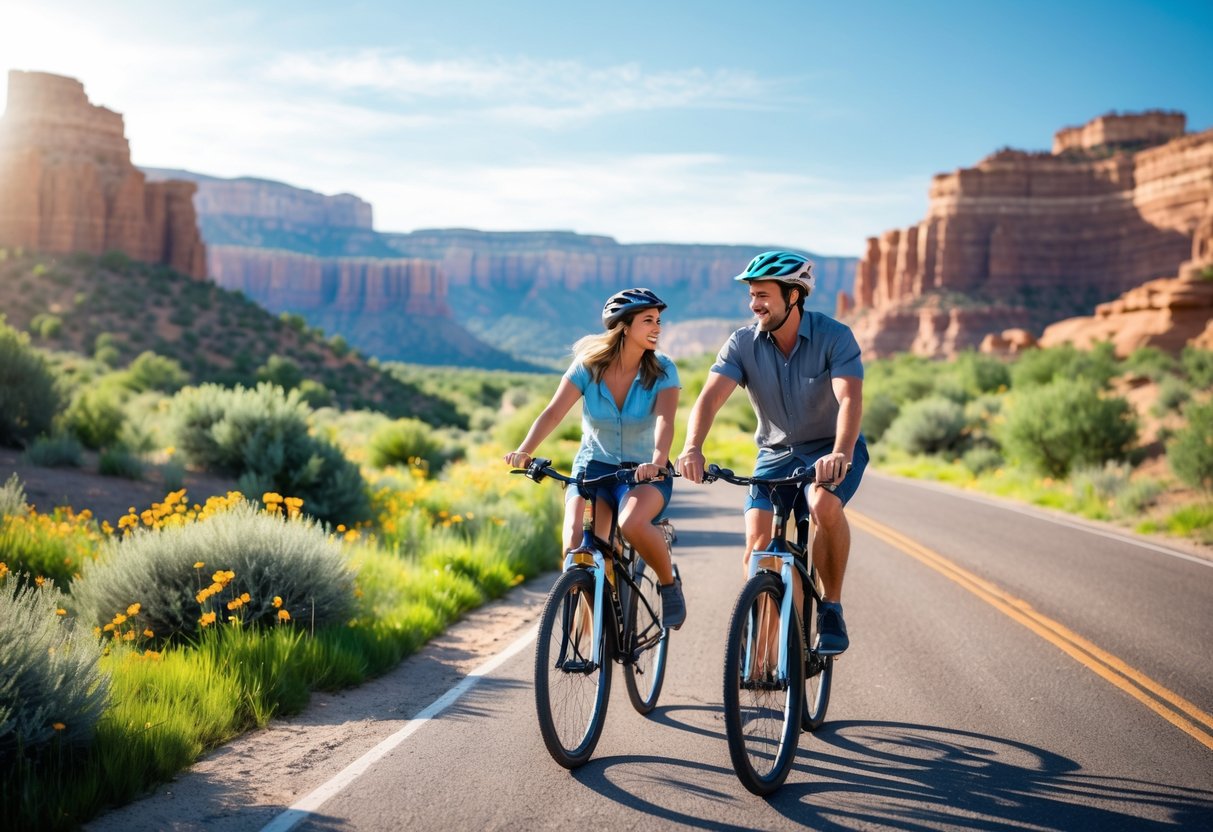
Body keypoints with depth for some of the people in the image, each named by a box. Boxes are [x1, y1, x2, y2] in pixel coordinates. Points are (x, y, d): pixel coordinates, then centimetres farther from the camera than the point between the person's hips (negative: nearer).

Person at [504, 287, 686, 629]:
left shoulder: (662, 370, -10)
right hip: (594, 466, 2)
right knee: (576, 540, -25)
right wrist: (524, 451, -37)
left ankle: (669, 584, -4)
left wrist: (658, 461, -46)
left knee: (632, 523, -35)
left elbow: (664, 420, -26)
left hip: (645, 473, -1)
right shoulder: (588, 366, -9)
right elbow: (553, 412, -19)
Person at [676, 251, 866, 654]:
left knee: (823, 504, -34)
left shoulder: (834, 337, -19)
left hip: (832, 450, -3)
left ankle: (832, 607, -13)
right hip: (777, 453, 3)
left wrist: (840, 454, -52)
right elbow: (710, 397, -24)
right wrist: (692, 447, -43)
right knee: (758, 540, -17)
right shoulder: (743, 343, -11)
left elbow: (850, 399, -33)